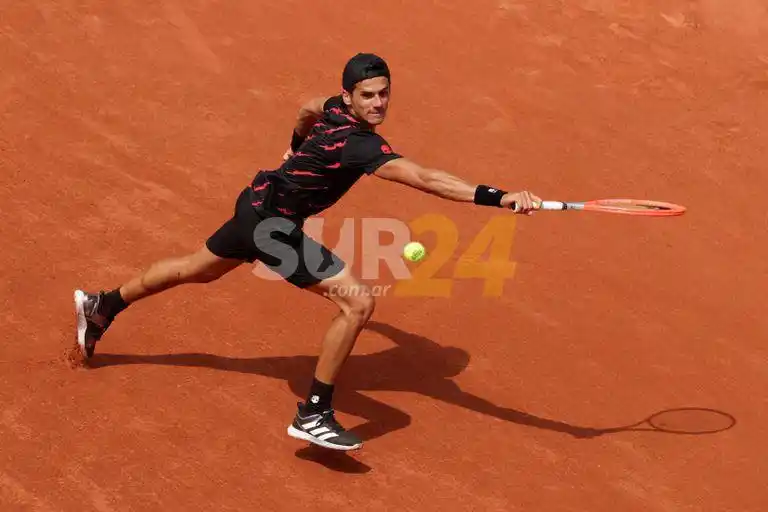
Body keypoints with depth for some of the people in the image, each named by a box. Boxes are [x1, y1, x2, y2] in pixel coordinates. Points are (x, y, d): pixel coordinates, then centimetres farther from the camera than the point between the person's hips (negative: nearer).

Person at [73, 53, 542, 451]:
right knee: (359, 302, -18)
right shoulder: (358, 143, -30)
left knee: (198, 269, 33)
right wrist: (498, 198, -50)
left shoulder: (334, 110, -2)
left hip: (258, 205, 10)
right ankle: (314, 415, -8)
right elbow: (424, 178, -43)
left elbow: (308, 109, 24)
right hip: (273, 223, -10)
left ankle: (103, 307, 54)